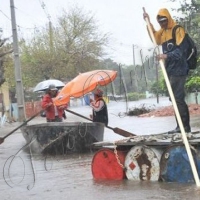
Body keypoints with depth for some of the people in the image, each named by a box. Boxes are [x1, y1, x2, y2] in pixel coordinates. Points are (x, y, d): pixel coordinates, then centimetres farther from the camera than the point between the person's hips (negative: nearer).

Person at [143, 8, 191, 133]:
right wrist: (148, 22, 28)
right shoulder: (163, 32, 17)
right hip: (170, 70, 9)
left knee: (177, 98, -13)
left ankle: (184, 126, -12)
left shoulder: (178, 30, -9)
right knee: (177, 98, 8)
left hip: (178, 70, -9)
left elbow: (181, 49, -19)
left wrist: (167, 55, -32)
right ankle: (183, 126, 11)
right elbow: (154, 37, 37)